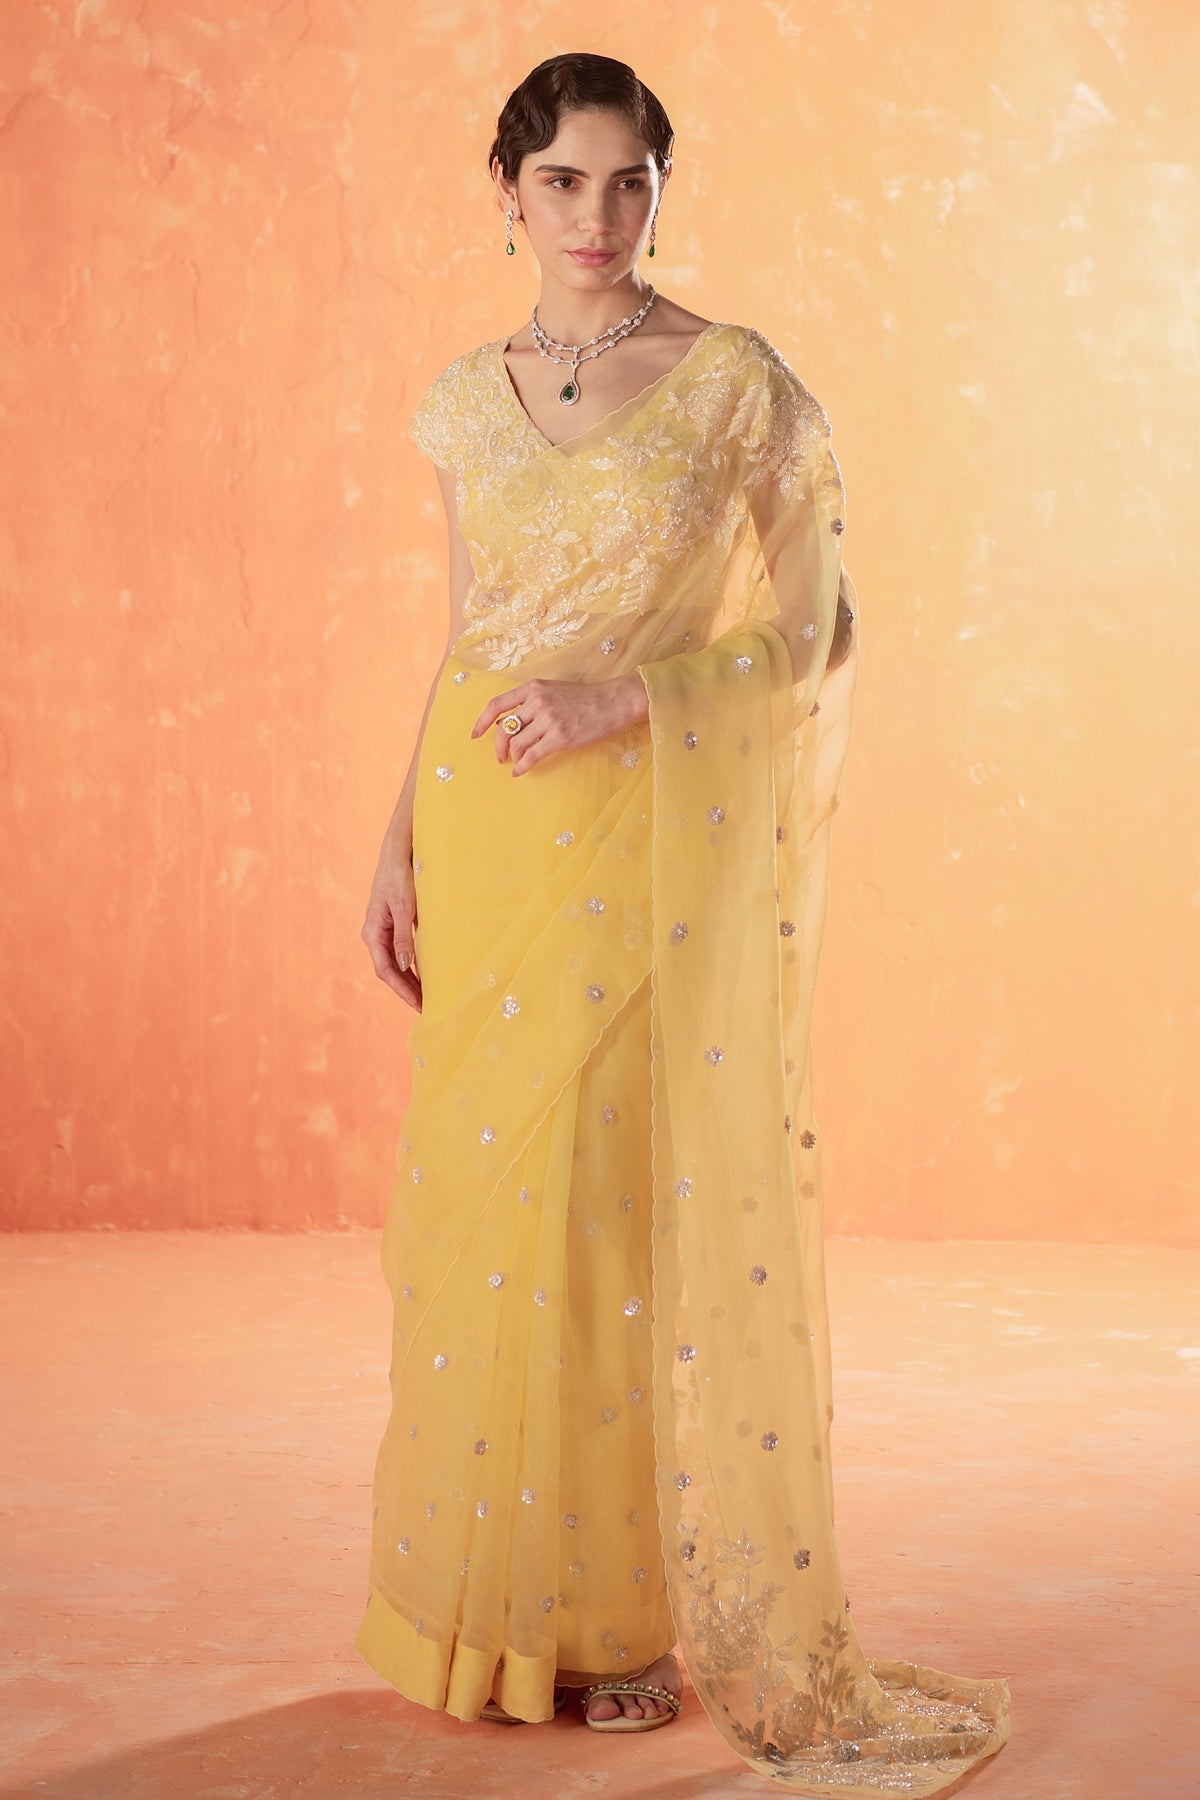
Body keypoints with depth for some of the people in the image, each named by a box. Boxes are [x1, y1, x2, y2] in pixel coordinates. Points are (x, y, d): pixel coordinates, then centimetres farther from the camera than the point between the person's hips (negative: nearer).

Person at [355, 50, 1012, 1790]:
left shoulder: (739, 382, -3)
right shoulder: (463, 400, 11)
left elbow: (818, 628, -4)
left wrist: (626, 694, -17)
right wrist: (399, 843, 9)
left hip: (661, 829, -4)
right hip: (488, 836, 4)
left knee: (643, 1192, -5)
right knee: (487, 1185, 5)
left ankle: (660, 1605, 9)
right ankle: (503, 1593, 19)